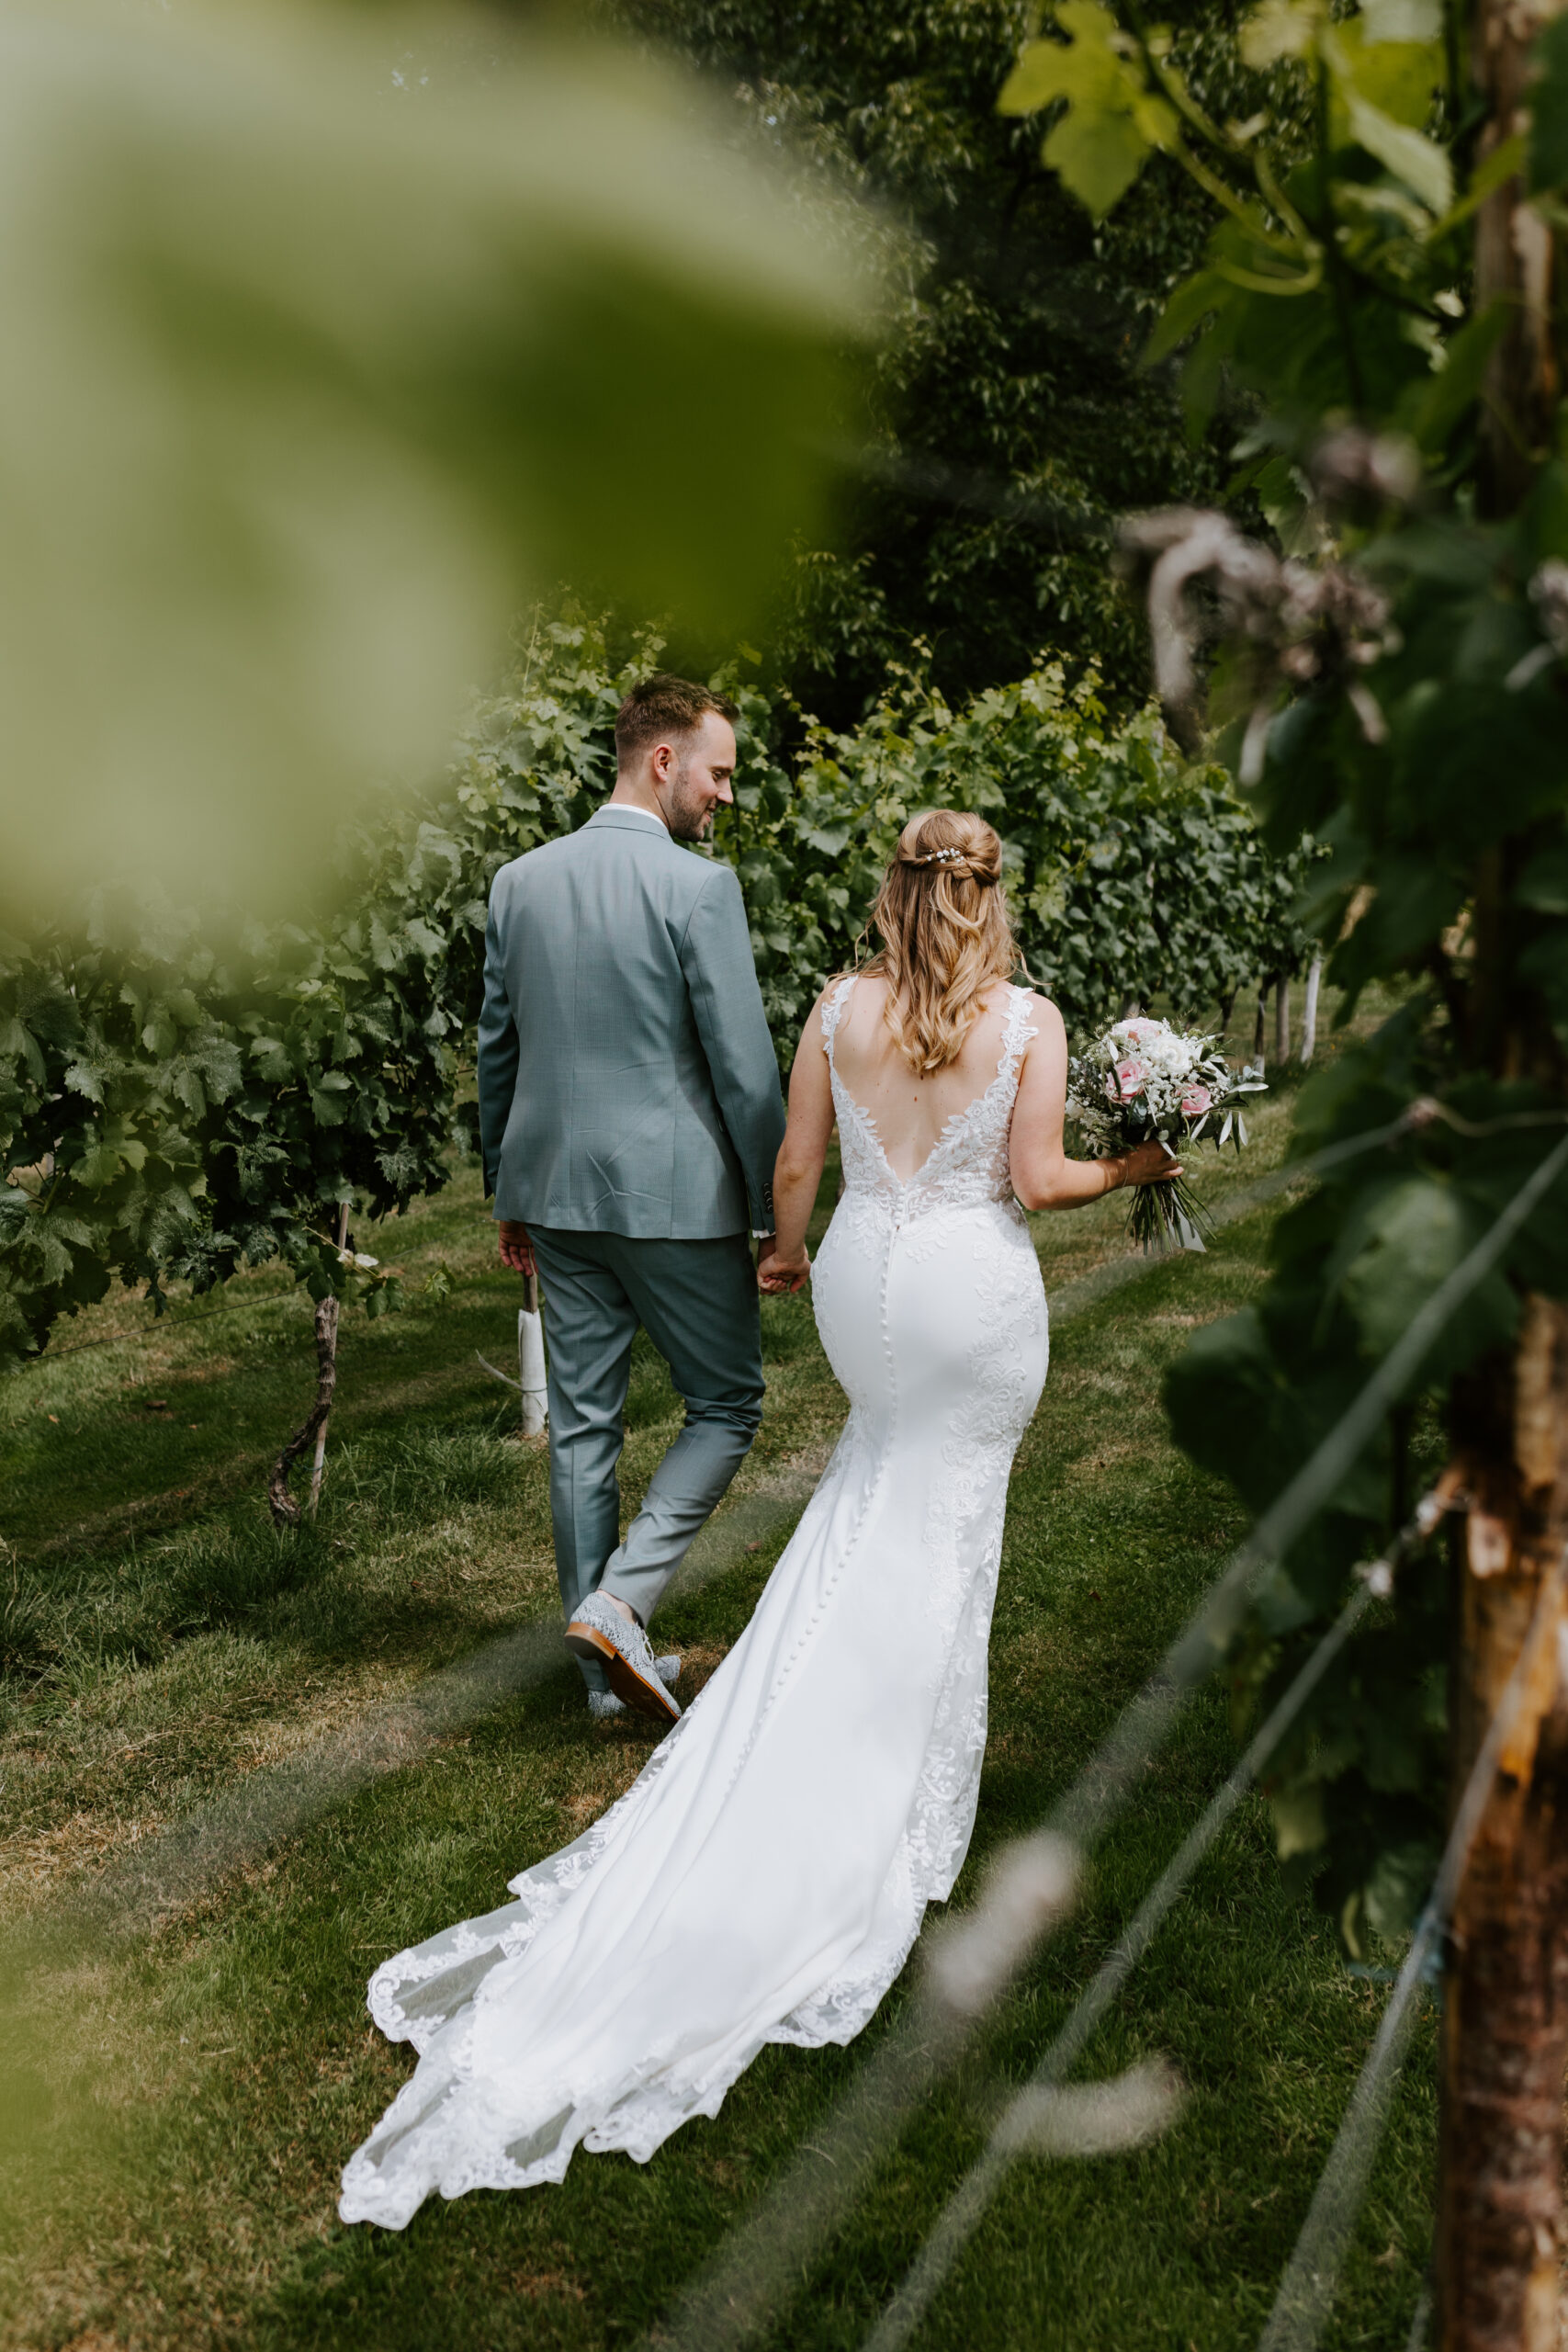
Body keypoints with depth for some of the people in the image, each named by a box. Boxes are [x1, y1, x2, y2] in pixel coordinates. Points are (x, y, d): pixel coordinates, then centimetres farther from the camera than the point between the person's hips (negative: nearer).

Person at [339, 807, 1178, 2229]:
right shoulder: (1031, 1019, -10)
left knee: (886, 1463, 29)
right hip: (978, 1287, -3)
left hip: (863, 1274, 3)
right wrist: (1133, 1169, 9)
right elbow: (1037, 1182, -10)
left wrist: (782, 1254, 20)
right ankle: (914, 1781, 22)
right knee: (948, 1520, 11)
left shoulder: (840, 1009, -3)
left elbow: (795, 1167, 1)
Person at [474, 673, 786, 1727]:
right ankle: (619, 1601, -2)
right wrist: (780, 1213, -5)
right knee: (727, 1405, 11)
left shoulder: (519, 880, 6)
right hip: (675, 1195, -6)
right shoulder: (698, 886, -13)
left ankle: (611, 1665, 22)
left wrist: (510, 1194, 21)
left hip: (557, 1192, 6)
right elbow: (745, 1068, -14)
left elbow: (496, 1049, 12)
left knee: (583, 1425, 12)